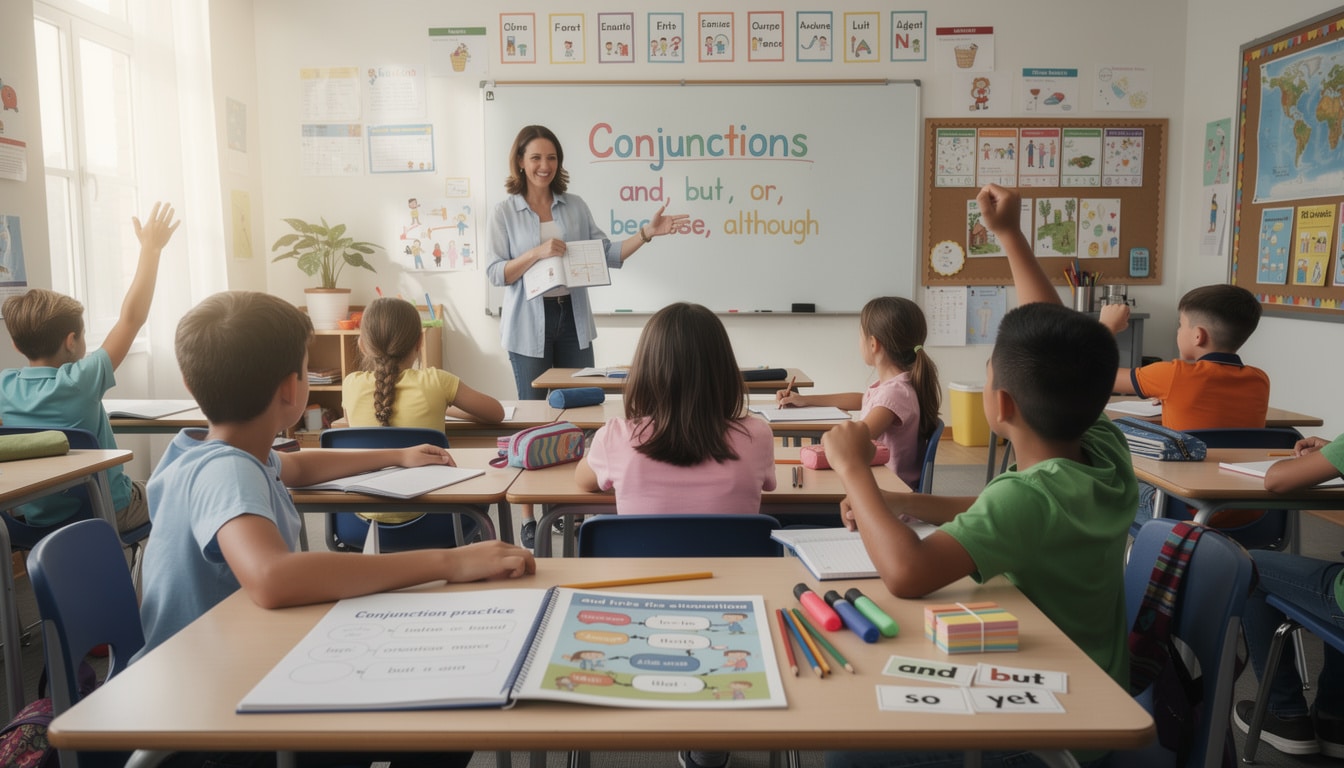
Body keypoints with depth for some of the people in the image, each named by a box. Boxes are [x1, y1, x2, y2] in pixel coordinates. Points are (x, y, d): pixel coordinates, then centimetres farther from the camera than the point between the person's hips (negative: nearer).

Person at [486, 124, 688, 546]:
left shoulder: (575, 206, 7)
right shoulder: (504, 212, 0)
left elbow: (607, 254, 5)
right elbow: (495, 272, -7)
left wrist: (647, 232, -7)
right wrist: (538, 252, -20)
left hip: (573, 320, 3)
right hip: (529, 325, -3)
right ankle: (528, 514, 14)